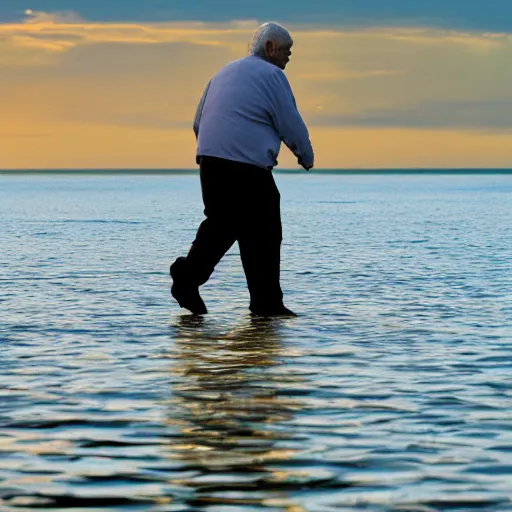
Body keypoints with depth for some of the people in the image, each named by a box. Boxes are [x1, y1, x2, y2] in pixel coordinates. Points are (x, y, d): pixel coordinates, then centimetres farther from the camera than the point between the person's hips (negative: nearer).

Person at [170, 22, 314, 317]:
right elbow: (292, 125, -3)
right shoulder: (272, 75, -3)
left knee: (220, 225, 18)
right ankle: (266, 304, 4)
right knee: (263, 236, 1)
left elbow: (198, 123, 25)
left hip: (210, 162, 8)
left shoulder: (225, 73, 21)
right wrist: (307, 157, 13)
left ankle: (188, 276, 2)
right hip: (248, 168, -7)